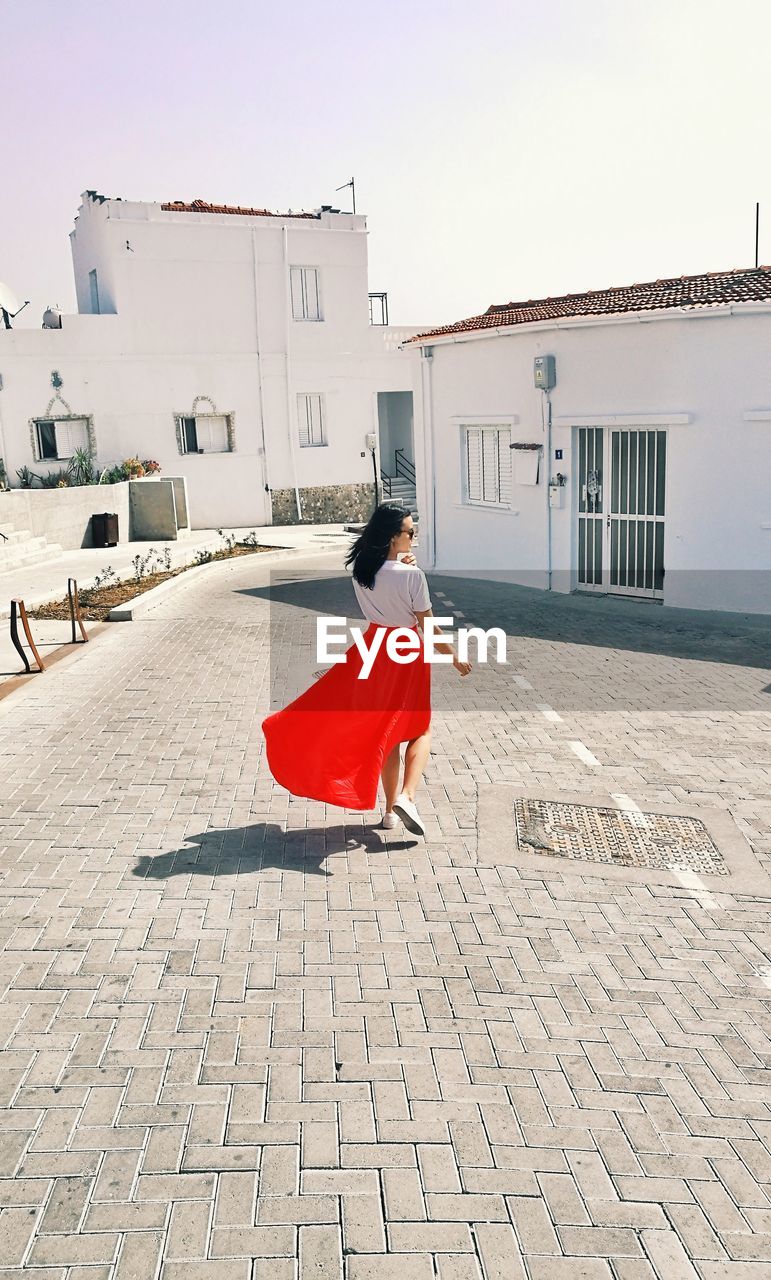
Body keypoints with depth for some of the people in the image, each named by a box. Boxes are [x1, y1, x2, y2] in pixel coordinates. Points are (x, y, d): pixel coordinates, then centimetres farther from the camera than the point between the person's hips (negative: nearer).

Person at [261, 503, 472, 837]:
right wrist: (455, 658, 0)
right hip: (407, 653, -5)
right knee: (420, 729, 13)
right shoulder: (412, 575, -21)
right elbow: (429, 627, -13)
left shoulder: (360, 568, -4)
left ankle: (391, 809, 21)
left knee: (385, 731, 16)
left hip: (374, 649, 5)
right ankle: (406, 796, -6)